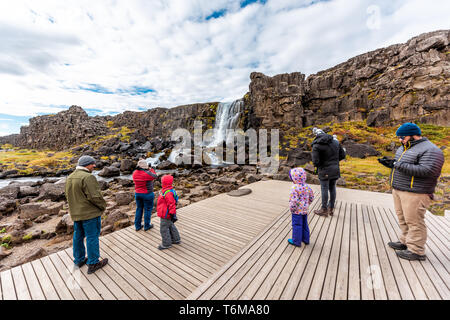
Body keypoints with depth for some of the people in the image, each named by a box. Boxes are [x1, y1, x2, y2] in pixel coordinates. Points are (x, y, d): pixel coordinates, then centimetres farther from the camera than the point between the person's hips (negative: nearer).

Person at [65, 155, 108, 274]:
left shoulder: (70, 177, 7)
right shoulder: (88, 177, -23)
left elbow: (68, 195, 14)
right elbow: (95, 196, -25)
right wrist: (103, 206, -9)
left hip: (75, 213, 9)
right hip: (90, 213, -9)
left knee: (78, 236, 20)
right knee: (92, 237, 3)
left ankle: (79, 260, 36)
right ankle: (93, 264, 14)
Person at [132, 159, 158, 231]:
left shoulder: (134, 173, -5)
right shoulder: (148, 173, -23)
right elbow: (155, 176, -4)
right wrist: (151, 170, 12)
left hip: (137, 193, 6)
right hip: (147, 194, -6)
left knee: (139, 209, 19)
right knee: (148, 209, 9)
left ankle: (137, 226, 28)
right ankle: (146, 226, 22)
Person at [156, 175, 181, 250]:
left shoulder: (168, 193, -29)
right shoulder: (167, 190, 4)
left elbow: (172, 204, -29)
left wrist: (173, 214, -25)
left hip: (166, 215, -10)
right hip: (166, 214, 10)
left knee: (164, 229, 4)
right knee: (171, 226, 22)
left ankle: (166, 244, 21)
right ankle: (176, 240, 37)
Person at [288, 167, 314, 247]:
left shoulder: (295, 188, -25)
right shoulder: (307, 187, -2)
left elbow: (294, 201, -27)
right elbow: (311, 197, 8)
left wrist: (291, 209, -12)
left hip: (297, 211, -7)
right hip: (305, 210, 8)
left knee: (297, 226, 7)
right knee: (304, 225, 22)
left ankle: (296, 241, 20)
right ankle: (306, 239, 37)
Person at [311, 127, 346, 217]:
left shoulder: (316, 146, -15)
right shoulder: (335, 142, 3)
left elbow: (315, 162, -19)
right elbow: (342, 155, 9)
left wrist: (318, 165, 2)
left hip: (324, 171, -6)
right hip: (335, 170, 6)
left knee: (324, 189, 4)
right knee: (332, 188, 15)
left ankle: (324, 210, 16)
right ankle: (331, 208, 29)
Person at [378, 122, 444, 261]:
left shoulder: (430, 150, -11)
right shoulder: (405, 147, 15)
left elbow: (426, 171, -22)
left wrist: (398, 164, -22)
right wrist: (390, 162, 3)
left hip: (414, 193, -8)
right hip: (398, 190, 9)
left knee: (414, 221, -1)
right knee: (403, 219, 17)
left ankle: (416, 251, 11)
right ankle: (405, 242, 30)